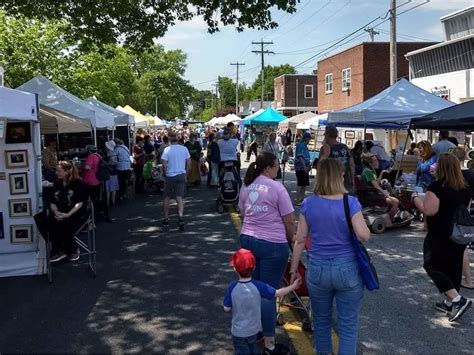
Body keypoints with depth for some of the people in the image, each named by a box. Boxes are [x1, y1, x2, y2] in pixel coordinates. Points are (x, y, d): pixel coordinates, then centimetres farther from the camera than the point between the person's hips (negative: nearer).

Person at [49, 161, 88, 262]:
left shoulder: (78, 183, -4)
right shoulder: (57, 184, 14)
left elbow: (79, 203, -11)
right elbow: (53, 202, 13)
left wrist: (68, 215, -22)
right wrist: (56, 211, -8)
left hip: (75, 214, -5)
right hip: (60, 214, 5)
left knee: (64, 224, -32)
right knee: (51, 222, -26)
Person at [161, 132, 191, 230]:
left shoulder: (167, 149, -10)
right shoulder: (184, 149, 0)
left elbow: (164, 164, -14)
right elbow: (189, 162, 3)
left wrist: (165, 174, 1)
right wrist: (186, 173, 13)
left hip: (170, 176, -2)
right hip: (181, 175, 2)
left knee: (167, 197, 13)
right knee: (179, 197, 2)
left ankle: (166, 219, 18)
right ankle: (180, 217, -18)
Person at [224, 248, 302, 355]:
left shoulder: (232, 287, -22)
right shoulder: (258, 286, -18)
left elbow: (227, 308, -14)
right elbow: (277, 293, -10)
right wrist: (293, 286, 1)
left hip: (238, 331, -2)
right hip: (254, 329, 2)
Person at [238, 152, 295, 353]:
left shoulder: (246, 186, 8)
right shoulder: (277, 188, -11)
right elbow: (289, 221, -9)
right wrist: (290, 240, 6)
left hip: (247, 239, 6)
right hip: (273, 244, -6)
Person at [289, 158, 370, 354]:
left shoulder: (308, 204, -4)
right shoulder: (351, 203, -11)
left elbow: (300, 240, -1)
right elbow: (364, 236, -18)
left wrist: (293, 269, 8)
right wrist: (361, 223, 4)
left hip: (318, 269, 2)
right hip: (347, 269, -2)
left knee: (321, 322, 20)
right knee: (348, 326, 10)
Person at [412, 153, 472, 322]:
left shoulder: (437, 186, -19)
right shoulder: (465, 187, 5)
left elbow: (428, 210, -24)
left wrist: (416, 197, -8)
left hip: (440, 236, -7)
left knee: (432, 266, 4)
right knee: (453, 268, 15)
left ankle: (457, 299, -6)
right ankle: (450, 302, 26)